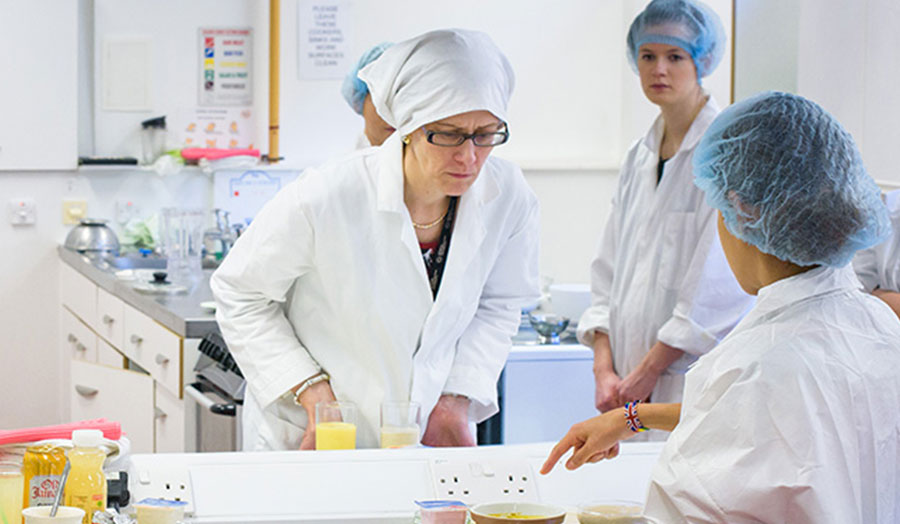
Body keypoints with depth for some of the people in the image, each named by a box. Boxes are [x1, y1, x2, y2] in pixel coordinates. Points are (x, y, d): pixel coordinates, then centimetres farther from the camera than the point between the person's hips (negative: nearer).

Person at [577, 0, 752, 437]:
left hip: (694, 384, -6)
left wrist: (648, 372, -12)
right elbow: (609, 271, 13)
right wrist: (604, 369, 0)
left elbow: (719, 288, -13)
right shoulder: (639, 157, 14)